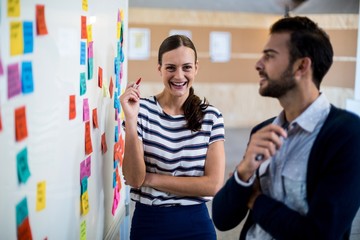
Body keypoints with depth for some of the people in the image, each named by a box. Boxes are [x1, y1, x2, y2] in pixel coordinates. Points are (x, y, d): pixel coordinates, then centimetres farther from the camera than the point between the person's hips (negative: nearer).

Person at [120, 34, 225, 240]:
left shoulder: (212, 116, -5)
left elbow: (214, 185, -10)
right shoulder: (142, 109, -8)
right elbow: (134, 179, -13)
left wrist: (151, 178, -12)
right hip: (149, 222, -1)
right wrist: (131, 119, -22)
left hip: (195, 224, 1)